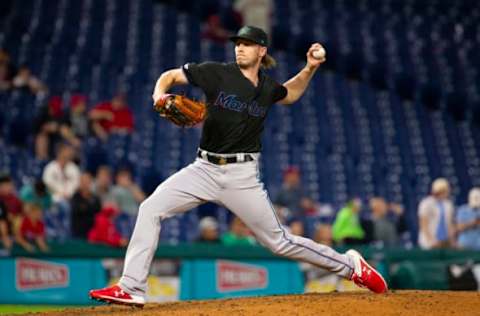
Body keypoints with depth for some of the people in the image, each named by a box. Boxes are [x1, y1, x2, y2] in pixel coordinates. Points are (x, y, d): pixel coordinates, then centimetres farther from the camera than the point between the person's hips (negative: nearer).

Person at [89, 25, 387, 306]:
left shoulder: (268, 88, 2)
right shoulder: (217, 73, -4)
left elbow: (290, 94, 27)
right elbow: (169, 76, 2)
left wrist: (310, 69, 11)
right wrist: (160, 96, -20)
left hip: (242, 175, -1)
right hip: (204, 168, 1)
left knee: (280, 242, -1)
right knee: (151, 208, -14)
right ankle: (132, 289, -11)